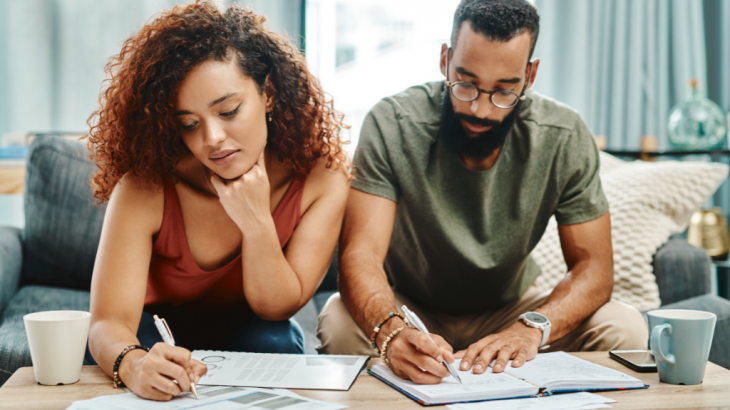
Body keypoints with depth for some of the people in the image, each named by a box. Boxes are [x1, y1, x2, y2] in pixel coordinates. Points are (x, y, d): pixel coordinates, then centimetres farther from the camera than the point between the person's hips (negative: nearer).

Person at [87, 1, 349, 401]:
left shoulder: (321, 178, -20)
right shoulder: (145, 187, -25)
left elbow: (277, 307, -14)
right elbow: (110, 322, -31)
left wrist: (257, 222, -33)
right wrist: (134, 364, -56)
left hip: (258, 337, 1)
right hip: (162, 334, 0)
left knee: (272, 343, -33)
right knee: (138, 342, -34)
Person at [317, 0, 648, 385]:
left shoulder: (564, 137, -16)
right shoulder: (391, 125, -23)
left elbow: (594, 265, -15)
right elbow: (360, 252, -30)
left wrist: (532, 327, -37)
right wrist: (391, 332, -53)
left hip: (509, 307, 2)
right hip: (409, 307, -1)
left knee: (623, 327, -23)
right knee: (339, 323, -33)